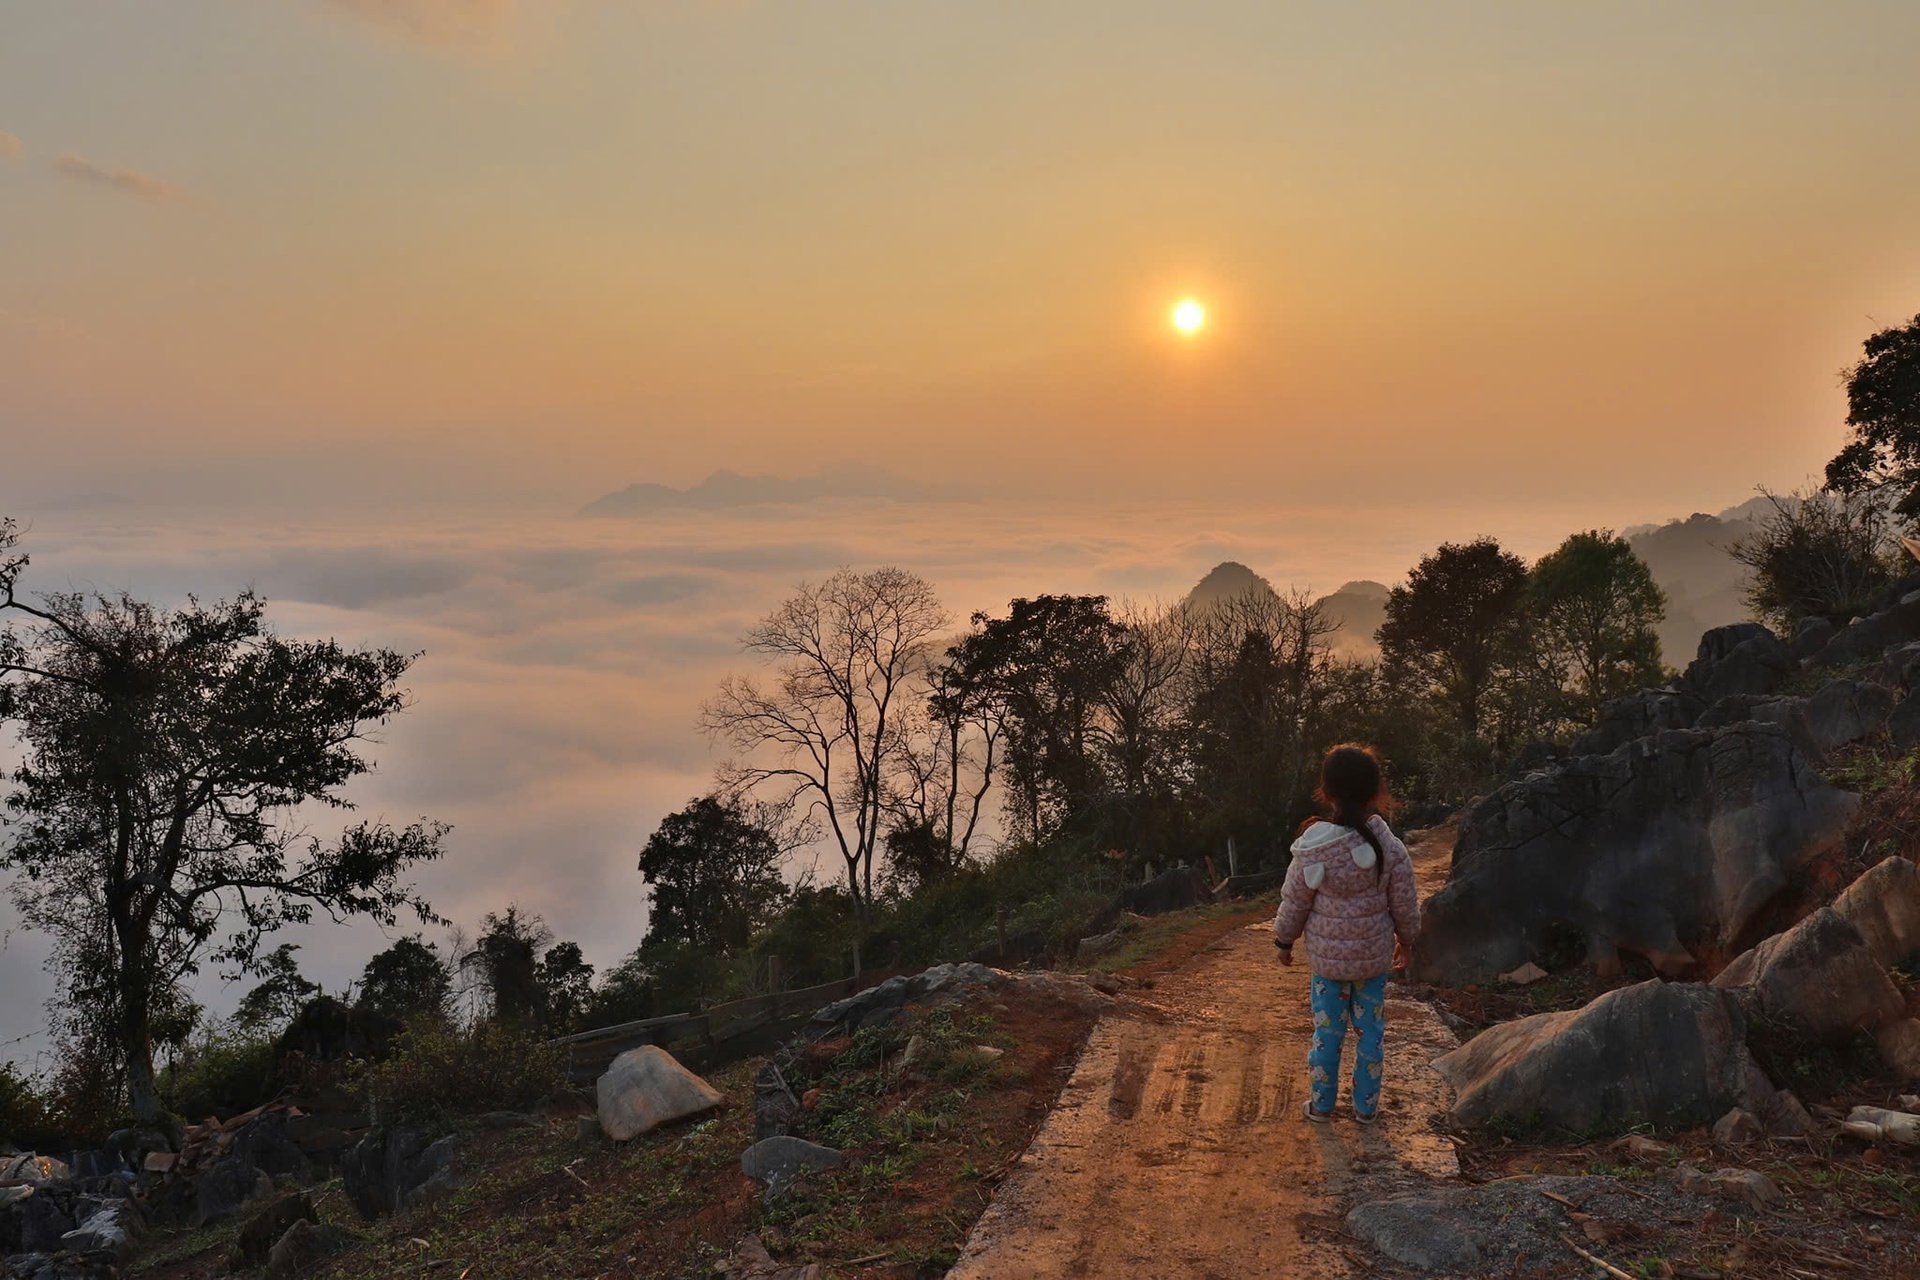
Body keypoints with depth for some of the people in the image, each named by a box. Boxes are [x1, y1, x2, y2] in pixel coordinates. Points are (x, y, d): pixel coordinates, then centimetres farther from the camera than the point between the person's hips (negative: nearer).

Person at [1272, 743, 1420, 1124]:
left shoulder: (1312, 851, -17)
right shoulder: (1390, 848, -13)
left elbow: (1294, 903, -6)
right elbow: (1405, 904, -2)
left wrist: (1284, 941, 11)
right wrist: (1406, 939, 17)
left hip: (1326, 957, -1)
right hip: (1374, 957, 1)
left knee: (1326, 1030, 12)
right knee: (1369, 1031, 14)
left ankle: (1322, 1104, 23)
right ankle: (1366, 1106, 24)